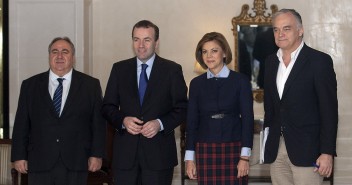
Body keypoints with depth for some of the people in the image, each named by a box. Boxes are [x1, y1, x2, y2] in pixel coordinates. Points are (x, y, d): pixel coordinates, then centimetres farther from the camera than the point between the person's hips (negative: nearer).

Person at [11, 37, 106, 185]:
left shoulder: (91, 85, 6)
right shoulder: (30, 85, 9)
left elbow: (98, 123, 4)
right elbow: (21, 124, 8)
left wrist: (97, 155, -2)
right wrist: (19, 156, 3)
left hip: (76, 163, -1)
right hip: (40, 164, 1)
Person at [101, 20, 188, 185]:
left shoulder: (172, 70, 3)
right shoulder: (119, 69, 9)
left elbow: (182, 108, 1)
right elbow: (108, 106, 10)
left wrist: (160, 123, -15)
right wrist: (123, 120, -10)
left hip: (159, 153, -2)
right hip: (125, 152, 2)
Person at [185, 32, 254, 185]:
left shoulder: (240, 81, 1)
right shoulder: (196, 83, 8)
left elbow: (247, 119, -1)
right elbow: (191, 121, 9)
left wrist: (245, 156, -7)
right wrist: (189, 158, 4)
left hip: (234, 149, -2)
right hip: (205, 150, 2)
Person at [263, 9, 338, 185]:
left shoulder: (319, 61, -7)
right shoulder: (271, 61, 12)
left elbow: (329, 110, -9)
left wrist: (327, 152, -13)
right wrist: (268, 141, 13)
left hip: (306, 150, -5)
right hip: (276, 149, 5)